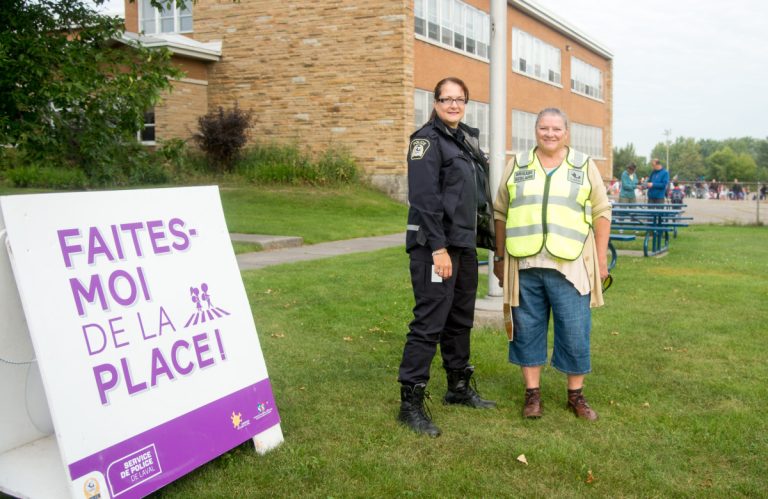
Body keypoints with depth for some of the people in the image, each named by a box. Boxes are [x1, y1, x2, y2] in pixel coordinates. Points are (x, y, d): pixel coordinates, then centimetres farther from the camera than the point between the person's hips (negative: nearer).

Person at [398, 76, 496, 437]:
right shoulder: (428, 139, -9)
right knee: (429, 323, -8)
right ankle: (411, 403, -1)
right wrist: (438, 248, -22)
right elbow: (424, 198, -18)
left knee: (460, 319, 16)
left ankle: (459, 387, 30)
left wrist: (479, 239, 18)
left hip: (464, 244, 9)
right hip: (435, 245, -9)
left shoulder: (465, 140, 17)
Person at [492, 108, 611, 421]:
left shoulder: (585, 166, 8)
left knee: (575, 333, 3)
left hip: (570, 266, -1)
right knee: (527, 330, 7)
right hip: (524, 266, 1)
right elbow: (500, 213, 12)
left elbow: (601, 213, 7)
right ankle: (532, 393, 19)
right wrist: (499, 258, 9)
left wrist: (601, 260, 2)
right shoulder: (516, 167, 10)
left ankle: (576, 395, 19)